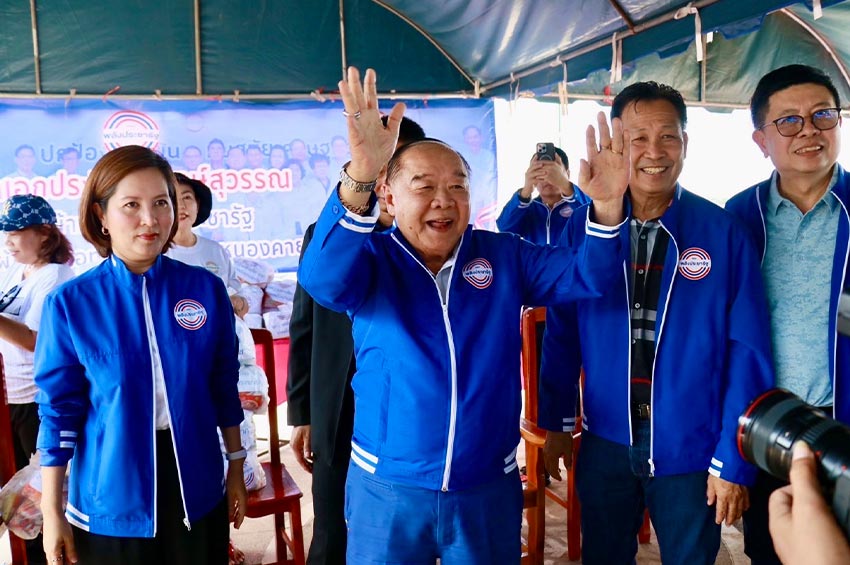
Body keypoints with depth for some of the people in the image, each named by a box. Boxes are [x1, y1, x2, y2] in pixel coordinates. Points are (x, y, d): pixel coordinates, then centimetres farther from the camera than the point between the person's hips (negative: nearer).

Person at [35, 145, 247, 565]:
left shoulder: (206, 288, -5)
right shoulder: (70, 303, -10)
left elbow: (223, 385, 3)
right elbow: (58, 409, -5)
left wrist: (236, 467, 8)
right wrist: (52, 513, -3)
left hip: (196, 484, 2)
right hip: (111, 493, -1)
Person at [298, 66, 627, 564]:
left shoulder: (504, 256, 0)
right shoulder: (370, 260, -8)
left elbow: (586, 274, -6)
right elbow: (322, 279, -29)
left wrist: (606, 207, -26)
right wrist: (358, 179, -45)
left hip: (489, 487, 2)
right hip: (387, 490, -1)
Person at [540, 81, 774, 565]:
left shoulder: (724, 233, -9)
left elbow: (747, 353, -8)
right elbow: (563, 334, 1)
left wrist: (733, 461, -8)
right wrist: (557, 423, 2)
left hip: (690, 447, -1)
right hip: (604, 440, 2)